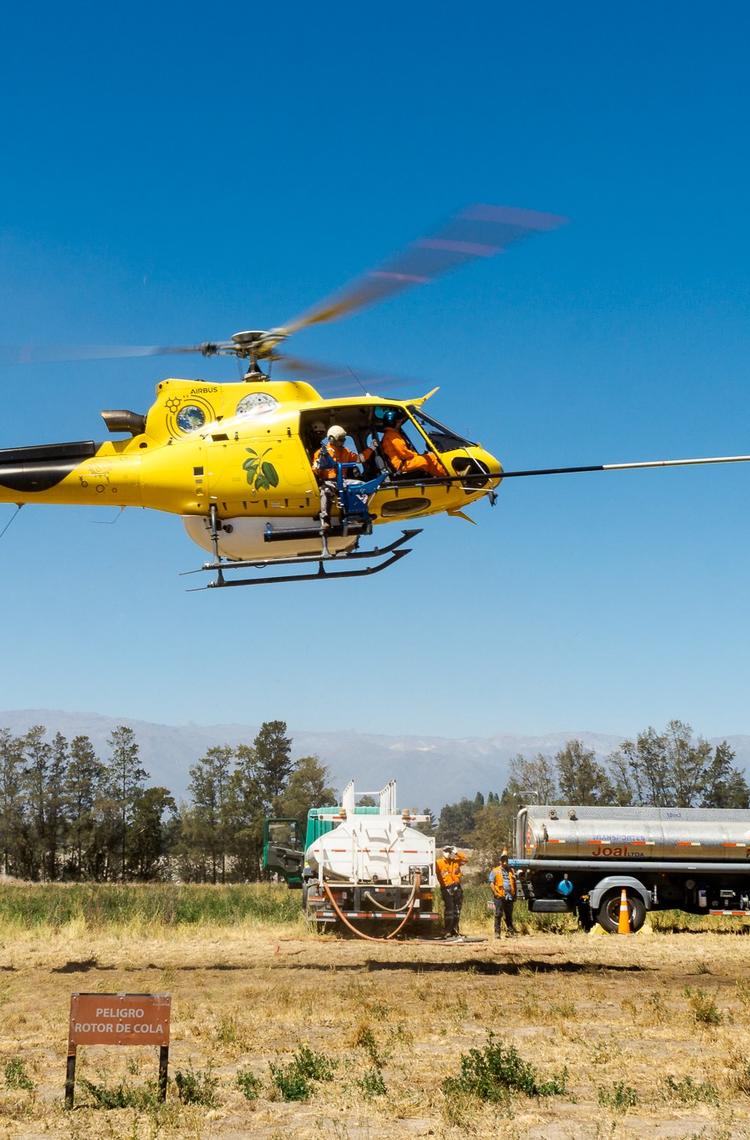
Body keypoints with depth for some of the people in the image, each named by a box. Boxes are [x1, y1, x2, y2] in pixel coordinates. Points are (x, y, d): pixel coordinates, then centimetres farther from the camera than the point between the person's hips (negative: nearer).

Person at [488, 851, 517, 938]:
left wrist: (515, 895, 12)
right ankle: (497, 932, -3)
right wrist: (495, 893, -14)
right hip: (499, 897, -4)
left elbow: (514, 883, 20)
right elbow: (491, 883, -3)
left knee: (509, 915, 10)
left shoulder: (511, 871, 16)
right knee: (498, 914, -5)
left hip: (509, 897, 4)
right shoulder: (495, 871, 3)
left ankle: (510, 931, 16)